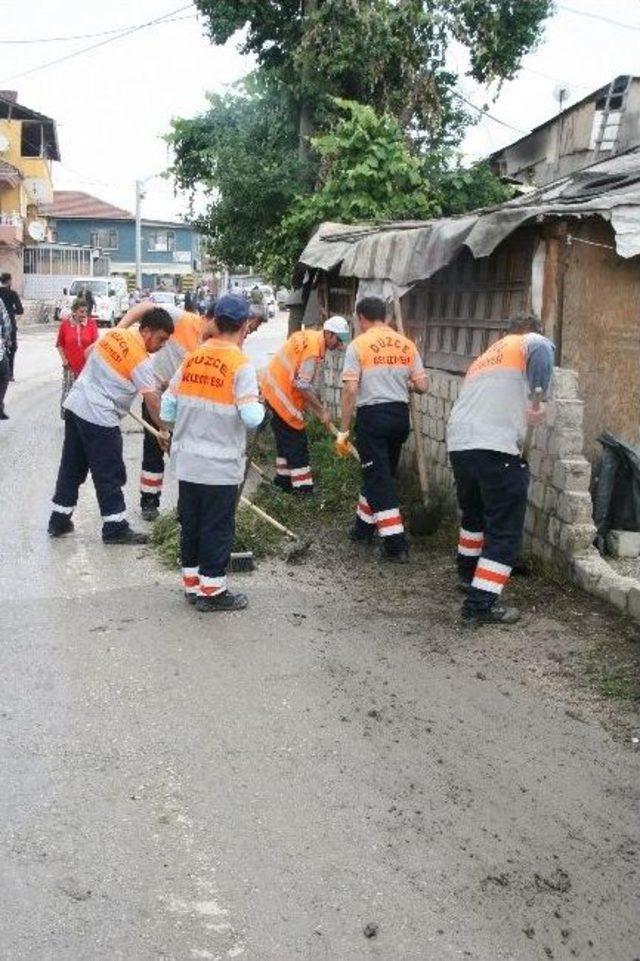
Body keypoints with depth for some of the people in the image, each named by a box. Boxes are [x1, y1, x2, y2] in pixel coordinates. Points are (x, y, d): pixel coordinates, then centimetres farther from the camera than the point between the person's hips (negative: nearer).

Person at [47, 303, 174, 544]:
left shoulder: (115, 333, 7)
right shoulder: (141, 360, -15)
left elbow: (89, 353, 22)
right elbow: (152, 400, -17)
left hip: (75, 404, 8)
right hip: (99, 417, -8)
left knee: (71, 467, 16)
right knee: (109, 474, 3)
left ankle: (59, 520, 24)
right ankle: (115, 528, 10)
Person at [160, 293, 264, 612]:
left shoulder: (191, 358, 2)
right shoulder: (240, 365, -13)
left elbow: (167, 409, 4)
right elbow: (252, 417, -20)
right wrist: (259, 406, 1)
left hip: (187, 462, 5)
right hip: (221, 466, -5)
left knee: (190, 524, 16)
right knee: (218, 527, 7)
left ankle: (192, 583, 28)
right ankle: (212, 591, 15)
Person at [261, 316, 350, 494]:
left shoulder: (310, 337, 6)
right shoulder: (313, 349, -24)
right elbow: (302, 386, -24)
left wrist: (316, 406, 13)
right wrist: (322, 410, -15)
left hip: (273, 387, 10)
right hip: (282, 394, -10)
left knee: (286, 437, 20)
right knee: (297, 440, -5)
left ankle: (283, 477, 31)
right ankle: (302, 486, -1)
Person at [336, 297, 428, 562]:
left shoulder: (358, 345, -6)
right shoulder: (407, 345, 6)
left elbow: (350, 390, -12)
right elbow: (421, 386, 4)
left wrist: (343, 431, -7)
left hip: (372, 414, -5)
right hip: (400, 414, 5)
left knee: (378, 479, -1)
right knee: (382, 473, 20)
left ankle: (395, 543, -5)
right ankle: (364, 527, 35)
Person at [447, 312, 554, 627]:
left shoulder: (483, 358, 29)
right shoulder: (529, 342, 8)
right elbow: (542, 350, -17)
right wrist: (538, 399, -11)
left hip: (459, 445, 7)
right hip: (496, 449, -7)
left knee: (474, 513, 29)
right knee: (504, 529, -1)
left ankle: (468, 573, 45)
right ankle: (479, 605, -6)